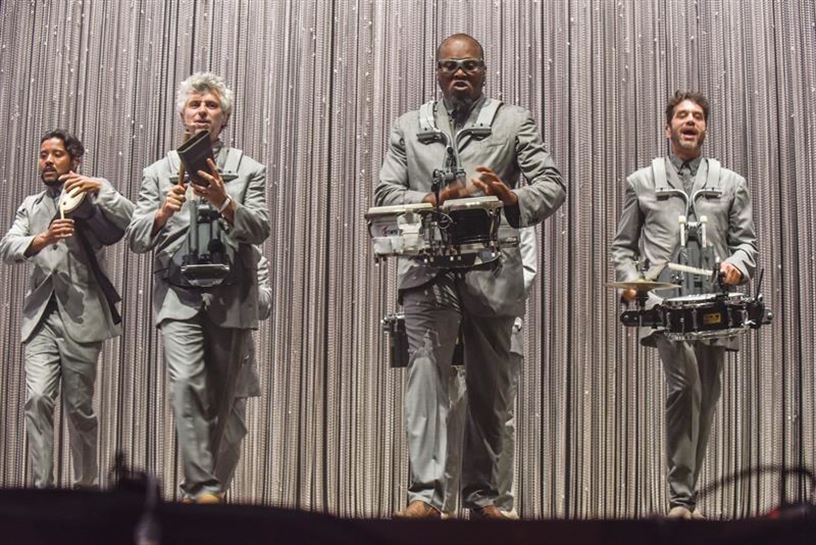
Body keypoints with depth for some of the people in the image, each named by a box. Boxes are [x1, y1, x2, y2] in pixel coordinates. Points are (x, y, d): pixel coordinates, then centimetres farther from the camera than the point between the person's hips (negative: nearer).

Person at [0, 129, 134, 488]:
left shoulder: (91, 200, 7)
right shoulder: (30, 206, 17)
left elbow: (131, 221, -10)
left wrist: (100, 188, -21)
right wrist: (42, 239, -19)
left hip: (81, 317, -2)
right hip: (41, 317, 2)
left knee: (79, 408, 3)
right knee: (38, 399, -13)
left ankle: (87, 486, 17)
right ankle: (42, 486, -10)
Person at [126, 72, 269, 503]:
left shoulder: (248, 170, 9)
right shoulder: (159, 173, 12)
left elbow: (259, 229, -4)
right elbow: (135, 238, 5)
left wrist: (224, 203, -23)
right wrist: (162, 213, -16)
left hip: (231, 299, 1)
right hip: (179, 295, -1)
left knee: (219, 398, 5)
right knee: (187, 385, -19)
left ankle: (198, 485, 17)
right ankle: (204, 486, -19)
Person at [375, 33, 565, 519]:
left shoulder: (515, 122, 10)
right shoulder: (409, 127, 15)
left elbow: (552, 185, 0)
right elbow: (385, 194, 6)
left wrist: (513, 198, -21)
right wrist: (432, 199, -13)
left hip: (492, 273, 0)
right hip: (430, 272, 0)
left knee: (491, 388, 6)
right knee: (427, 376, -11)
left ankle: (482, 493, 17)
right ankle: (426, 493, -13)